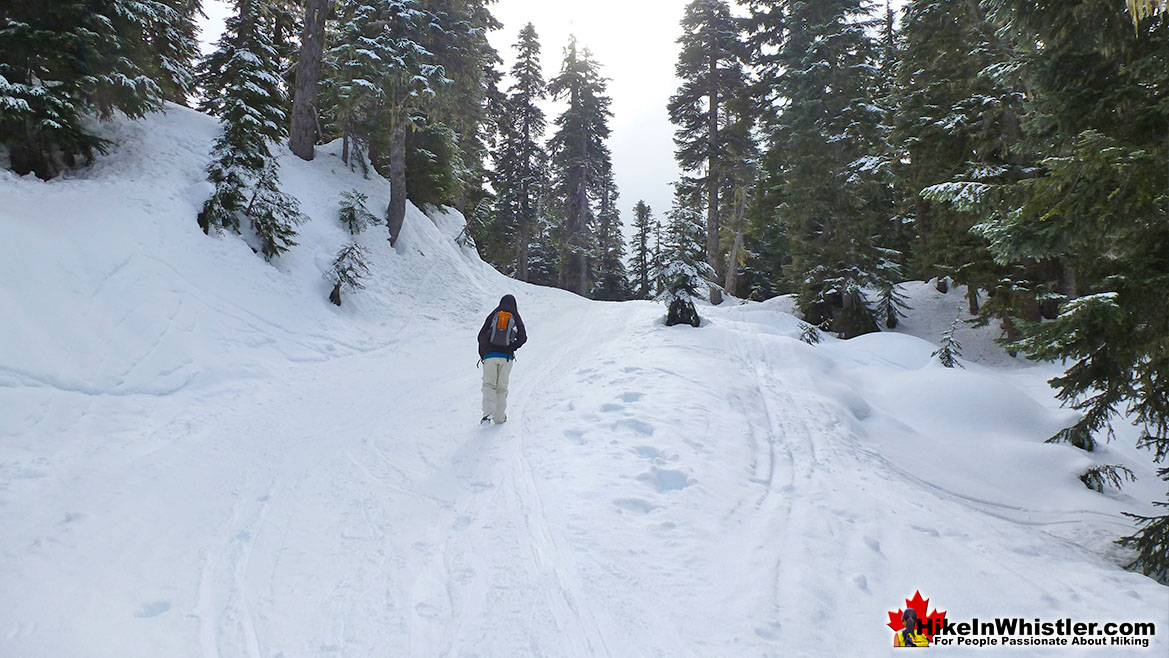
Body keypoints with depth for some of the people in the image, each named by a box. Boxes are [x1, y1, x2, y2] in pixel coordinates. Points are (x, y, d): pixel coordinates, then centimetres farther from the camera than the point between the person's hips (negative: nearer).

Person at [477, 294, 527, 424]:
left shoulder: (493, 315, 8)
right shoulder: (516, 318, 9)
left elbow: (481, 335, 1)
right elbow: (523, 337, -4)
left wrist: (482, 354, 9)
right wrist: (511, 348, 5)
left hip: (490, 355, 0)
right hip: (507, 357, 1)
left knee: (489, 384, 1)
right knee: (502, 387, 9)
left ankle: (488, 412, -20)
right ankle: (499, 417, 9)